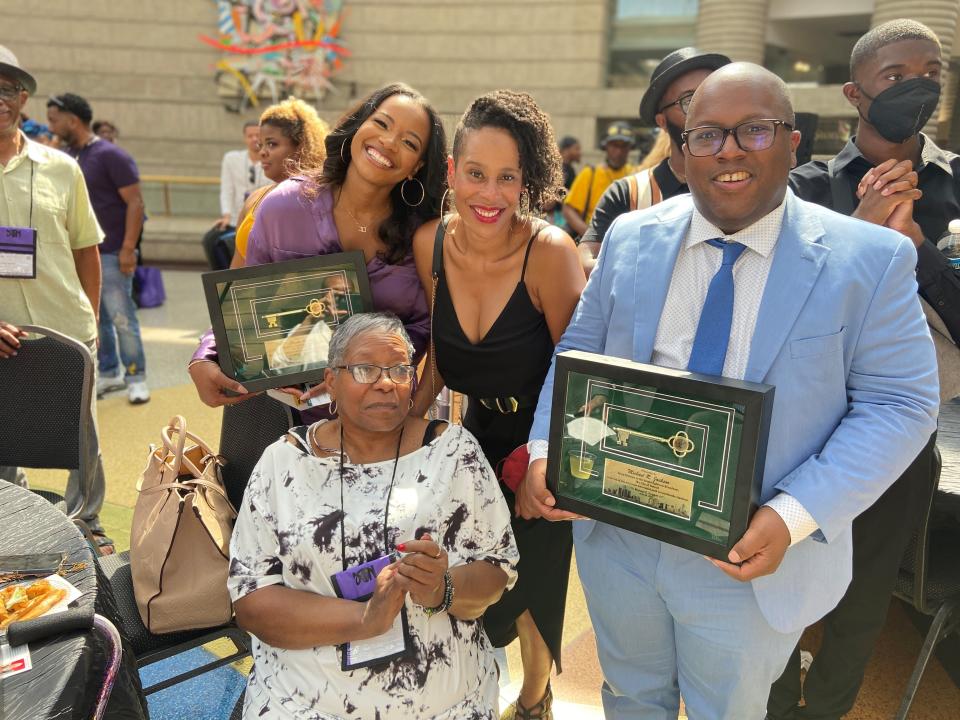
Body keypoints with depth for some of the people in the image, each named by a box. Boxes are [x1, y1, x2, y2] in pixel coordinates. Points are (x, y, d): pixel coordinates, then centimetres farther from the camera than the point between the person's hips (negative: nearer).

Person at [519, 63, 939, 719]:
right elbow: (578, 354, 4)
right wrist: (546, 450, -11)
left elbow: (899, 405, -10)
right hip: (617, 541, 3)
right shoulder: (631, 239, -1)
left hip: (750, 562, -2)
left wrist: (794, 516, -22)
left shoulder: (871, 259, -10)